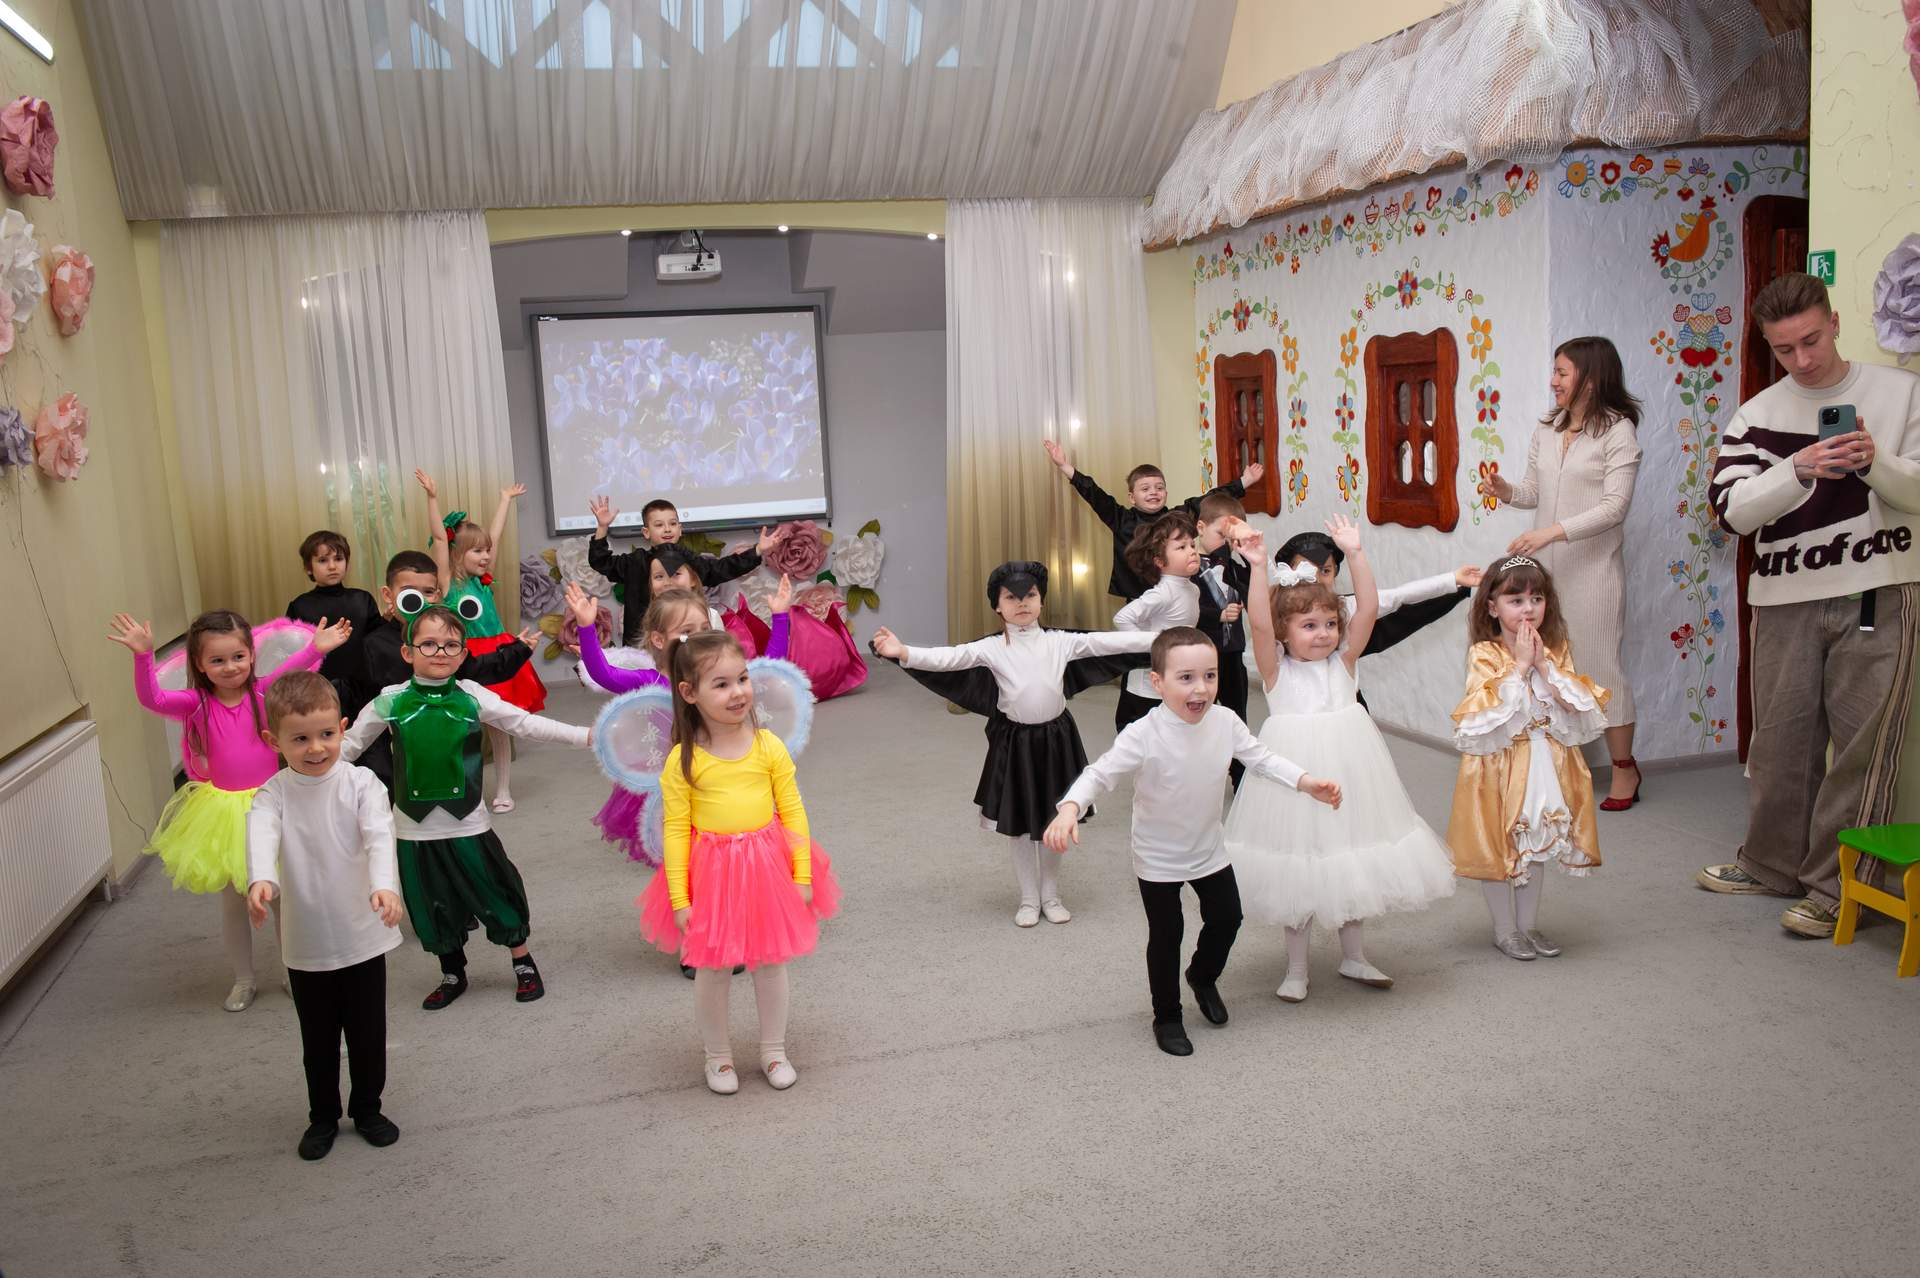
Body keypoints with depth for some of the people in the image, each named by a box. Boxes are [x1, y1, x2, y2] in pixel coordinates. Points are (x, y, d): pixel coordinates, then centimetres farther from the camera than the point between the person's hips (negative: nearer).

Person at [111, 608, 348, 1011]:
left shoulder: (262, 691, -9)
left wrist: (317, 648, -43)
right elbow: (152, 699, -25)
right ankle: (243, 980, 31)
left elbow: (289, 671, -25)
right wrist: (143, 657, -40)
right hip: (223, 811, 0)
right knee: (233, 901, 15)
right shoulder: (198, 704, -10)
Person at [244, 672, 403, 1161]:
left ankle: (367, 1108, 36)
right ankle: (323, 1116, 37)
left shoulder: (360, 783, -11)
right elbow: (261, 837, -29)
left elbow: (380, 836, -26)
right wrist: (261, 881, -51)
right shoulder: (273, 794, -9)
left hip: (362, 935, -1)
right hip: (306, 942, 1)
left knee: (368, 1032, 14)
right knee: (318, 1038, 17)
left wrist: (384, 885, -46)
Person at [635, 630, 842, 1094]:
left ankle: (774, 1050, 34)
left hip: (767, 868, 2)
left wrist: (803, 875, -4)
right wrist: (679, 897, -10)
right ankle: (718, 1056, 32)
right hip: (710, 874, -2)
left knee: (770, 963, 15)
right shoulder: (683, 760, -11)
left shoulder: (769, 746, -6)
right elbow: (676, 830, -8)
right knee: (712, 969, 11)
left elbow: (792, 810, -2)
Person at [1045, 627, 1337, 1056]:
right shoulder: (1143, 736, -31)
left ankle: (1203, 976, 50)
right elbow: (1100, 773, -31)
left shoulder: (1224, 722, -15)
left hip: (1209, 850, 5)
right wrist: (1069, 809, -48)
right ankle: (1167, 1017, 29)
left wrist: (1307, 782, -11)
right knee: (1166, 936, 8)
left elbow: (1261, 758, -2)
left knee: (1226, 918, 19)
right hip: (1158, 859, -5)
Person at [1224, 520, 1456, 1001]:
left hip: (1346, 770, 4)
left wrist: (1355, 553, -14)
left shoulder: (1342, 663, 1)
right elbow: (1259, 624, -24)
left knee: (1351, 867, 15)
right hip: (1296, 773, -3)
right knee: (1297, 874, 8)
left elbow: (1368, 609, -8)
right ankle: (1296, 969, 23)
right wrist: (1257, 567, -31)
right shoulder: (1277, 671, -8)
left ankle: (1353, 958, 34)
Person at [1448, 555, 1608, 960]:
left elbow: (1578, 707, -9)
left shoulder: (1557, 651, 1)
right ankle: (1504, 929, 20)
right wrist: (1520, 665, -22)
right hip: (1499, 764, -4)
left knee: (1537, 844, 15)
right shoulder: (1484, 655, -12)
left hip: (1546, 764, 4)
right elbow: (1485, 713, -24)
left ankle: (1528, 924, 30)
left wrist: (1544, 665, -16)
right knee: (1498, 846, 5)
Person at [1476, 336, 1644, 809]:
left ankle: (1624, 767, 14)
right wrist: (1506, 491, -7)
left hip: (1592, 566, -6)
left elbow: (1614, 507, -16)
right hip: (1546, 564, 6)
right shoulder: (1546, 429, 10)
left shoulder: (1617, 431, -9)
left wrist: (1552, 532, -25)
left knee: (1600, 663, 0)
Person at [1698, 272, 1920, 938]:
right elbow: (1732, 507, -5)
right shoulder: (1757, 414, 7)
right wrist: (1799, 469, -22)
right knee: (1780, 741, 9)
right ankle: (1772, 865, 26)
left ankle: (1834, 887, 10)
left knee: (1862, 746, -1)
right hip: (1786, 601, 2)